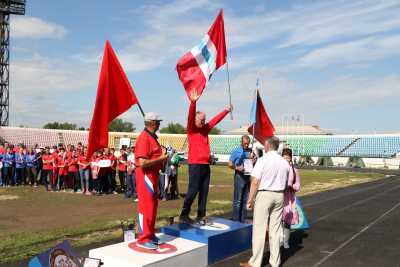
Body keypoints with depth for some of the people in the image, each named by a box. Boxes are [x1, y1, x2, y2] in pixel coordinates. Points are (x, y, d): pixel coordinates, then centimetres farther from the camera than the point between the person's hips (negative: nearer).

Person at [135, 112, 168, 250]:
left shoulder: (152, 137, 13)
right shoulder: (144, 138, -19)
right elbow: (143, 162, -26)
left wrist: (162, 157, 5)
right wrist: (161, 158, -17)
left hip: (153, 175, 10)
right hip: (145, 175, -10)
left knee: (153, 206, 17)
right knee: (146, 206, -4)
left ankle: (150, 234, 28)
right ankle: (143, 239, 5)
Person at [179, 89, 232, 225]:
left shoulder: (205, 129, 15)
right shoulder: (191, 129, -3)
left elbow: (216, 120, 24)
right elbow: (190, 116, -20)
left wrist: (226, 110, 28)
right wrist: (193, 102, -35)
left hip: (206, 165, 7)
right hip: (195, 165, -7)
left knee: (204, 192, 8)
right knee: (192, 191, -6)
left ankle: (201, 215, 16)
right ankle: (184, 215, 5)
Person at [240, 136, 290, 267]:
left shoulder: (263, 160, -13)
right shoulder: (284, 162, 6)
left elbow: (255, 182, -15)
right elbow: (286, 183, 10)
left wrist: (250, 200, -8)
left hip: (264, 194, -6)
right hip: (279, 195, 6)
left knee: (259, 229, 1)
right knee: (275, 229, 12)